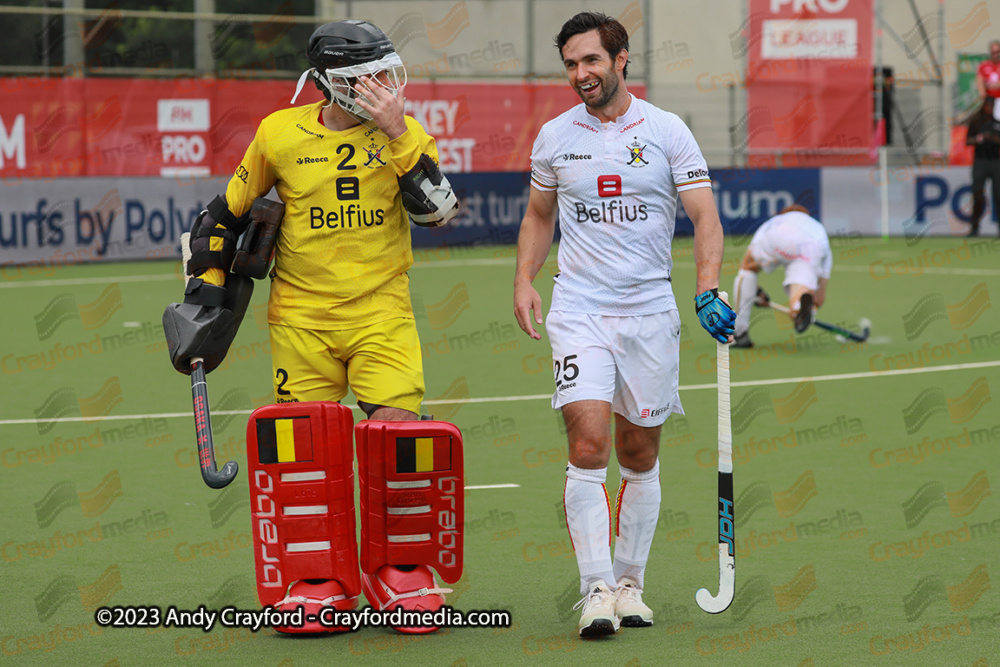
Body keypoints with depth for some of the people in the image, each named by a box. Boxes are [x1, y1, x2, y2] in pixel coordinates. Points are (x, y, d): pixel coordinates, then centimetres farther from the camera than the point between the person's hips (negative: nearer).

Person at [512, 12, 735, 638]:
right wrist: (525, 279, 5)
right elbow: (539, 216, 20)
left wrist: (709, 288, -19)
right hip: (579, 310, 0)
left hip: (651, 311, 0)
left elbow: (705, 214, -4)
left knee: (640, 456, 7)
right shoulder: (554, 137, 6)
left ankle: (629, 584, 20)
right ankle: (597, 590, -16)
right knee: (589, 444, -15)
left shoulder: (667, 131, -1)